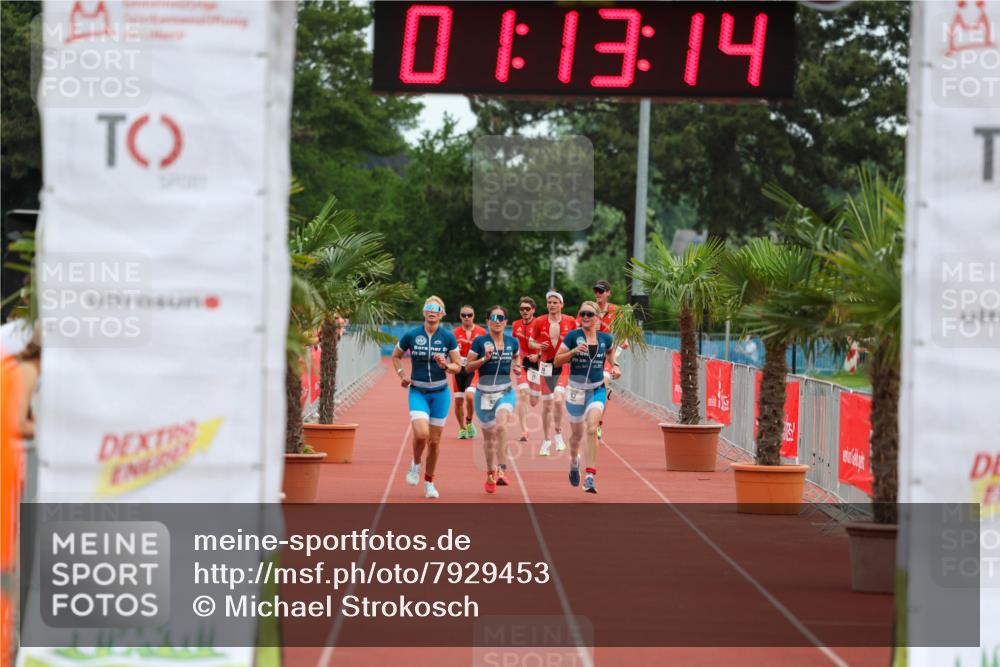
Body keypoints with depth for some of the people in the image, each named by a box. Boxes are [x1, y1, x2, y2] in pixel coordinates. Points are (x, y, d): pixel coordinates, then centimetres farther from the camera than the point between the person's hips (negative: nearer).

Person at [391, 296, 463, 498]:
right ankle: (415, 465, 9)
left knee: (434, 441, 5)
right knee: (421, 434, -22)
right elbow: (395, 356, 13)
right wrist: (401, 374, -3)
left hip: (440, 393, 1)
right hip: (418, 392, -1)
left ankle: (429, 482, 23)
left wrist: (446, 366, -18)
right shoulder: (411, 336, -4)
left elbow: (458, 366, 2)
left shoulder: (448, 337, -3)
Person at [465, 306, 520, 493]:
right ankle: (490, 474, 27)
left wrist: (517, 367, 1)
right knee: (489, 435, 8)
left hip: (506, 391, 0)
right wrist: (484, 358, -18)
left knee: (501, 425, -27)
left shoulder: (513, 342, 2)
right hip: (484, 393, 0)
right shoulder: (480, 341, -5)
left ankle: (501, 471, -26)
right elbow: (468, 367, -3)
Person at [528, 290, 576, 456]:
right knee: (546, 404, 6)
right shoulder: (539, 322, -1)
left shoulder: (570, 322, -2)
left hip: (564, 366, -2)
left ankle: (559, 433, -1)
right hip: (546, 365, 2)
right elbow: (530, 342, 8)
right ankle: (546, 440, 18)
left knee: (558, 399, -21)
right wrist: (539, 346, -12)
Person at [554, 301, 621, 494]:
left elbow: (611, 351, 23)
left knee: (592, 430, -20)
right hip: (576, 390, 0)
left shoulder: (605, 338, -1)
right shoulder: (572, 336, -8)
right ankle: (574, 462, 49)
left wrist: (615, 365, 4)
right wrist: (574, 351, -23)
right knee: (578, 433, 15)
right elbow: (557, 361, -7)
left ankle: (590, 477, -22)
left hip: (597, 390, 0)